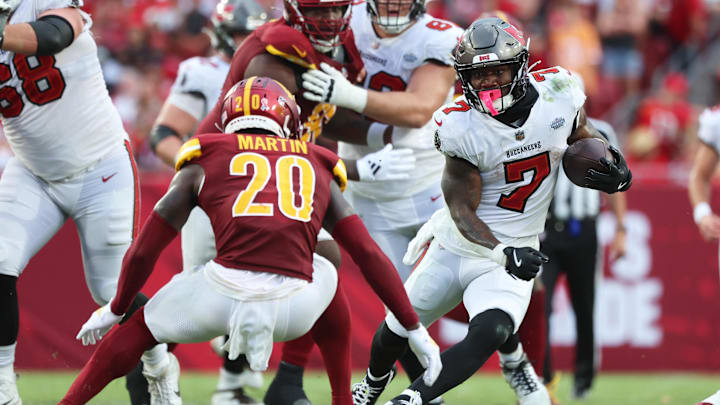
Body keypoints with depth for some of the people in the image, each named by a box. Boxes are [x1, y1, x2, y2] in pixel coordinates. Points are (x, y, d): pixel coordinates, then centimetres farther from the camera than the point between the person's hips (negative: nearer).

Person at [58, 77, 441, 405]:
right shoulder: (319, 170, 26)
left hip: (223, 293, -1)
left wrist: (115, 310, 39)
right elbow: (370, 255, 23)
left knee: (142, 326, 29)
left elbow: (142, 252, 23)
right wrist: (415, 330, 29)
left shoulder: (205, 162, 21)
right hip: (294, 312, 2)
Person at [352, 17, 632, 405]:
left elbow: (583, 138, 11)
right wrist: (503, 255, -38)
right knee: (396, 331, 16)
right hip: (455, 246, 0)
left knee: (488, 335, -28)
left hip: (515, 250, 0)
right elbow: (462, 212, -21)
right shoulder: (460, 126, -20)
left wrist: (615, 173, -11)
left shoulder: (558, 93, -12)